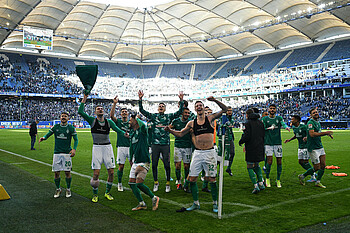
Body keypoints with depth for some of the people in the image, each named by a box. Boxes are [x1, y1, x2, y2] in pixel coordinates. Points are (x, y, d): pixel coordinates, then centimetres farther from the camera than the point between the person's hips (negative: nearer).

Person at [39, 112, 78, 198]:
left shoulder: (71, 128, 0)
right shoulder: (55, 127, 6)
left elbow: (76, 140, 2)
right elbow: (47, 135, 8)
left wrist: (74, 149, -13)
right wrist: (43, 138, -16)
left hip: (67, 153, -2)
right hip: (57, 153, 2)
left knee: (67, 172, 0)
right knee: (56, 172, 3)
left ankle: (68, 189, 19)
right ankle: (58, 189, 23)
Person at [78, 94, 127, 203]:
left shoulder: (109, 122, 8)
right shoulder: (92, 120, 3)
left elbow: (116, 128, -7)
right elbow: (80, 112, -7)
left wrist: (124, 133, -26)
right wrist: (84, 100, -11)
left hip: (107, 147, 2)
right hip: (97, 147, -2)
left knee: (111, 172, 0)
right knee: (96, 173, -5)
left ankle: (107, 193, 21)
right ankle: (95, 195, 15)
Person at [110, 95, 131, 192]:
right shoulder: (118, 121, 5)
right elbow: (112, 115, -13)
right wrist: (114, 103, -22)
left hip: (131, 146, 1)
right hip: (121, 147, -1)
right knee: (121, 166, 2)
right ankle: (120, 183, 19)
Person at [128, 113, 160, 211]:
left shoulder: (142, 130, -10)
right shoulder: (132, 132, 14)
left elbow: (142, 125, -34)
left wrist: (136, 118, -17)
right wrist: (131, 158, 27)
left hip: (144, 161, -8)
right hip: (135, 162, 8)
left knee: (139, 183, -14)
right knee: (131, 183, 4)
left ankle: (154, 198, 6)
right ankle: (141, 203, 15)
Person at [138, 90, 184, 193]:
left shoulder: (169, 116, 7)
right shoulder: (153, 116, 8)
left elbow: (180, 112, 0)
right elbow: (142, 110, 3)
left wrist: (181, 100, -10)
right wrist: (140, 99, -7)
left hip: (165, 144, -1)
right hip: (155, 144, 1)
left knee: (167, 165, 1)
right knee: (154, 164, 6)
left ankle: (168, 183, 14)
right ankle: (156, 182, 22)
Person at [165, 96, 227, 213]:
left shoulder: (210, 118, 3)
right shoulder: (192, 123, 8)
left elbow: (224, 109, -2)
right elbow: (180, 134, 13)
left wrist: (214, 100, -14)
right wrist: (170, 130, -3)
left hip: (210, 153, -2)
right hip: (197, 153, 3)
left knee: (212, 179, 1)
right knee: (192, 179, 2)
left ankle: (215, 204, 17)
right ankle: (196, 203, 18)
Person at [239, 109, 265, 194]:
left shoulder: (248, 123, -10)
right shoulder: (260, 123, 10)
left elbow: (247, 136, -17)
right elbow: (264, 135, 10)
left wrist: (240, 142, -1)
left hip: (251, 149, -6)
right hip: (260, 148, 7)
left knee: (250, 167, 1)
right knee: (256, 165, 21)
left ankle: (256, 186, -7)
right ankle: (261, 183, 19)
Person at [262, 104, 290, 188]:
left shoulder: (279, 118, 8)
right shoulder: (264, 119, 5)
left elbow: (283, 123, -10)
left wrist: (286, 127, -31)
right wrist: (268, 128, -16)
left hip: (278, 142, 2)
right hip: (268, 143, -2)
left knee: (279, 161, 3)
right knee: (269, 161, -10)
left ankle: (278, 180, 19)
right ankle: (267, 179, 12)